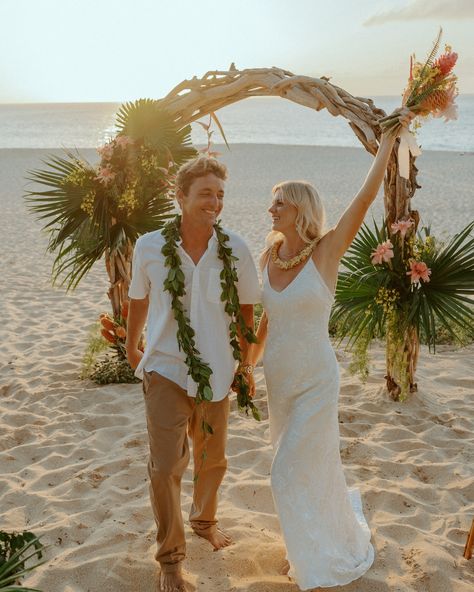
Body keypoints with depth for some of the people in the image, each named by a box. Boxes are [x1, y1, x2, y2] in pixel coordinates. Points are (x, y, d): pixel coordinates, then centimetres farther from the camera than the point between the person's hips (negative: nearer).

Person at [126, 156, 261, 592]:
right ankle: (171, 557, 16)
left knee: (212, 460, 19)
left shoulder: (236, 249, -9)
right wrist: (131, 348, 19)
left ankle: (204, 519, 48)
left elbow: (247, 310, 3)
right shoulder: (150, 247, -10)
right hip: (166, 370, -2)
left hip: (216, 372, 2)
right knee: (166, 465, -5)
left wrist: (244, 364, 6)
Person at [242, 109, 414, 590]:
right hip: (277, 378, 5)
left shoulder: (326, 252, -14)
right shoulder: (270, 256, 1)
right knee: (311, 470, 20)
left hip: (315, 380, -5)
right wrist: (247, 364, 17)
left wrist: (389, 138, -21)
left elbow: (364, 198, -23)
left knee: (292, 477, 1)